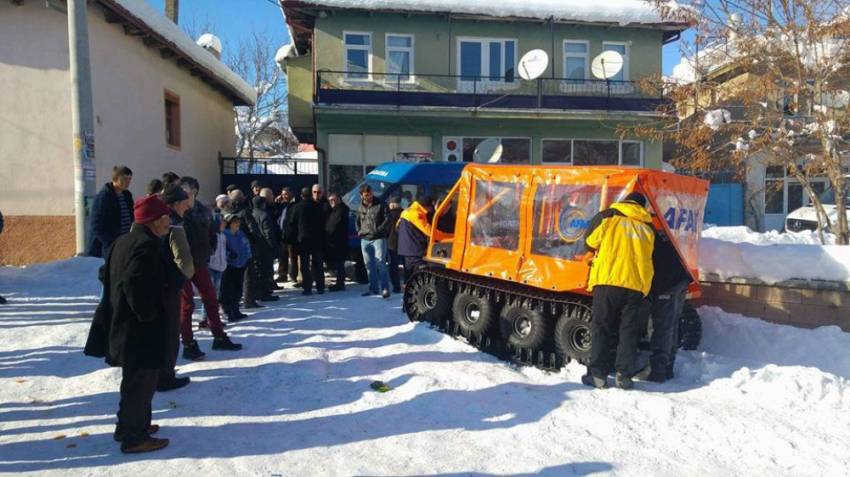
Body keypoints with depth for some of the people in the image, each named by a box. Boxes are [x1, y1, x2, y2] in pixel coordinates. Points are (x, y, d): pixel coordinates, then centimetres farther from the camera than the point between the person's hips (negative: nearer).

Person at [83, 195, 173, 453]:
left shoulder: (124, 241, 10)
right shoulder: (147, 244, -21)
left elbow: (106, 275, 18)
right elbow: (136, 284, -31)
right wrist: (147, 315, -19)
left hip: (122, 323, 10)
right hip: (140, 328, -10)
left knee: (135, 379, 23)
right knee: (141, 382, 1)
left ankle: (131, 426, 36)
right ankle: (133, 437, 12)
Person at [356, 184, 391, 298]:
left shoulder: (380, 204, -3)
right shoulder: (361, 207, 12)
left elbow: (387, 218, -8)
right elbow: (357, 221, 25)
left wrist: (378, 230, -13)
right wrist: (359, 231, 9)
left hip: (378, 238, -6)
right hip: (365, 240, 6)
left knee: (380, 263, -15)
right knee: (369, 265, 10)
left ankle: (385, 288, -13)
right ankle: (373, 288, 20)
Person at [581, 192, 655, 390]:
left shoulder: (608, 217, 5)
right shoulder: (648, 229, 15)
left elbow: (591, 241, 10)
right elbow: (648, 258, 20)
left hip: (607, 280, -2)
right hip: (637, 285, 2)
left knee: (602, 328, 4)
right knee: (629, 331, 9)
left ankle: (597, 374, 3)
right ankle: (625, 375, 7)